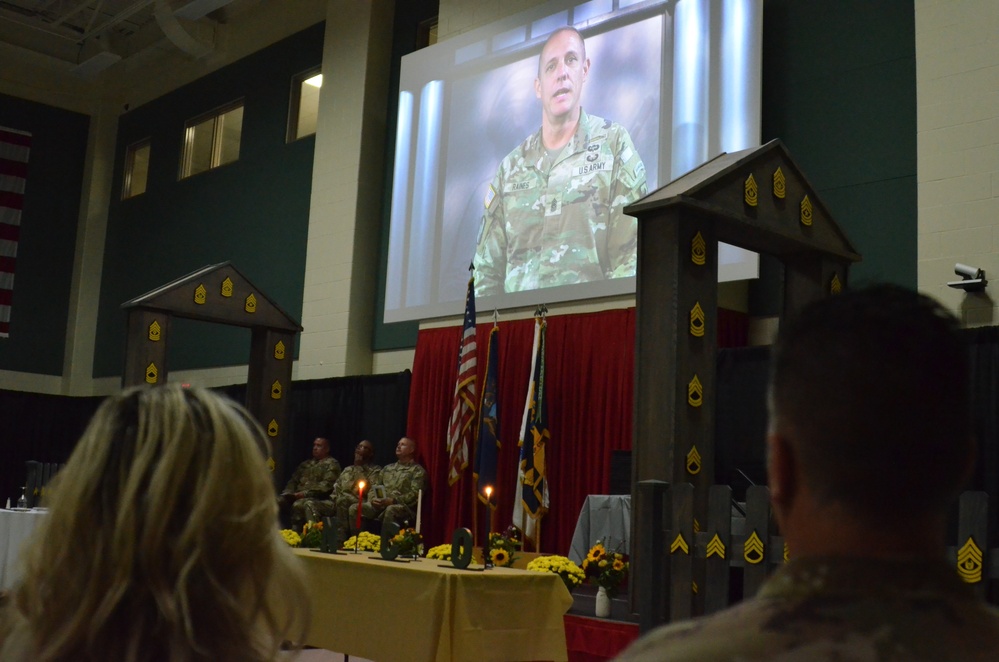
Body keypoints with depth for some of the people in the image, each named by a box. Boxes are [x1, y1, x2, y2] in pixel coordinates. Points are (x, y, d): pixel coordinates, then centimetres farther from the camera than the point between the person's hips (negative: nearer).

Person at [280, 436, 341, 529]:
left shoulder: (331, 464, 4)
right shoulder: (306, 464, 26)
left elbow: (326, 486, -9)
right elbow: (293, 481, 21)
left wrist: (305, 493, -16)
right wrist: (287, 493, -1)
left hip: (323, 501, -6)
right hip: (301, 499, 6)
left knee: (309, 504, -37)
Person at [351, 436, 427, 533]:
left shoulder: (418, 470, 4)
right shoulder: (388, 468, 24)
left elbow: (414, 494, -9)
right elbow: (374, 487, 21)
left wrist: (392, 501, -20)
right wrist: (373, 499, -3)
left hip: (403, 506, -6)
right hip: (380, 505, 6)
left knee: (391, 510, -40)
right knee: (354, 508, -15)